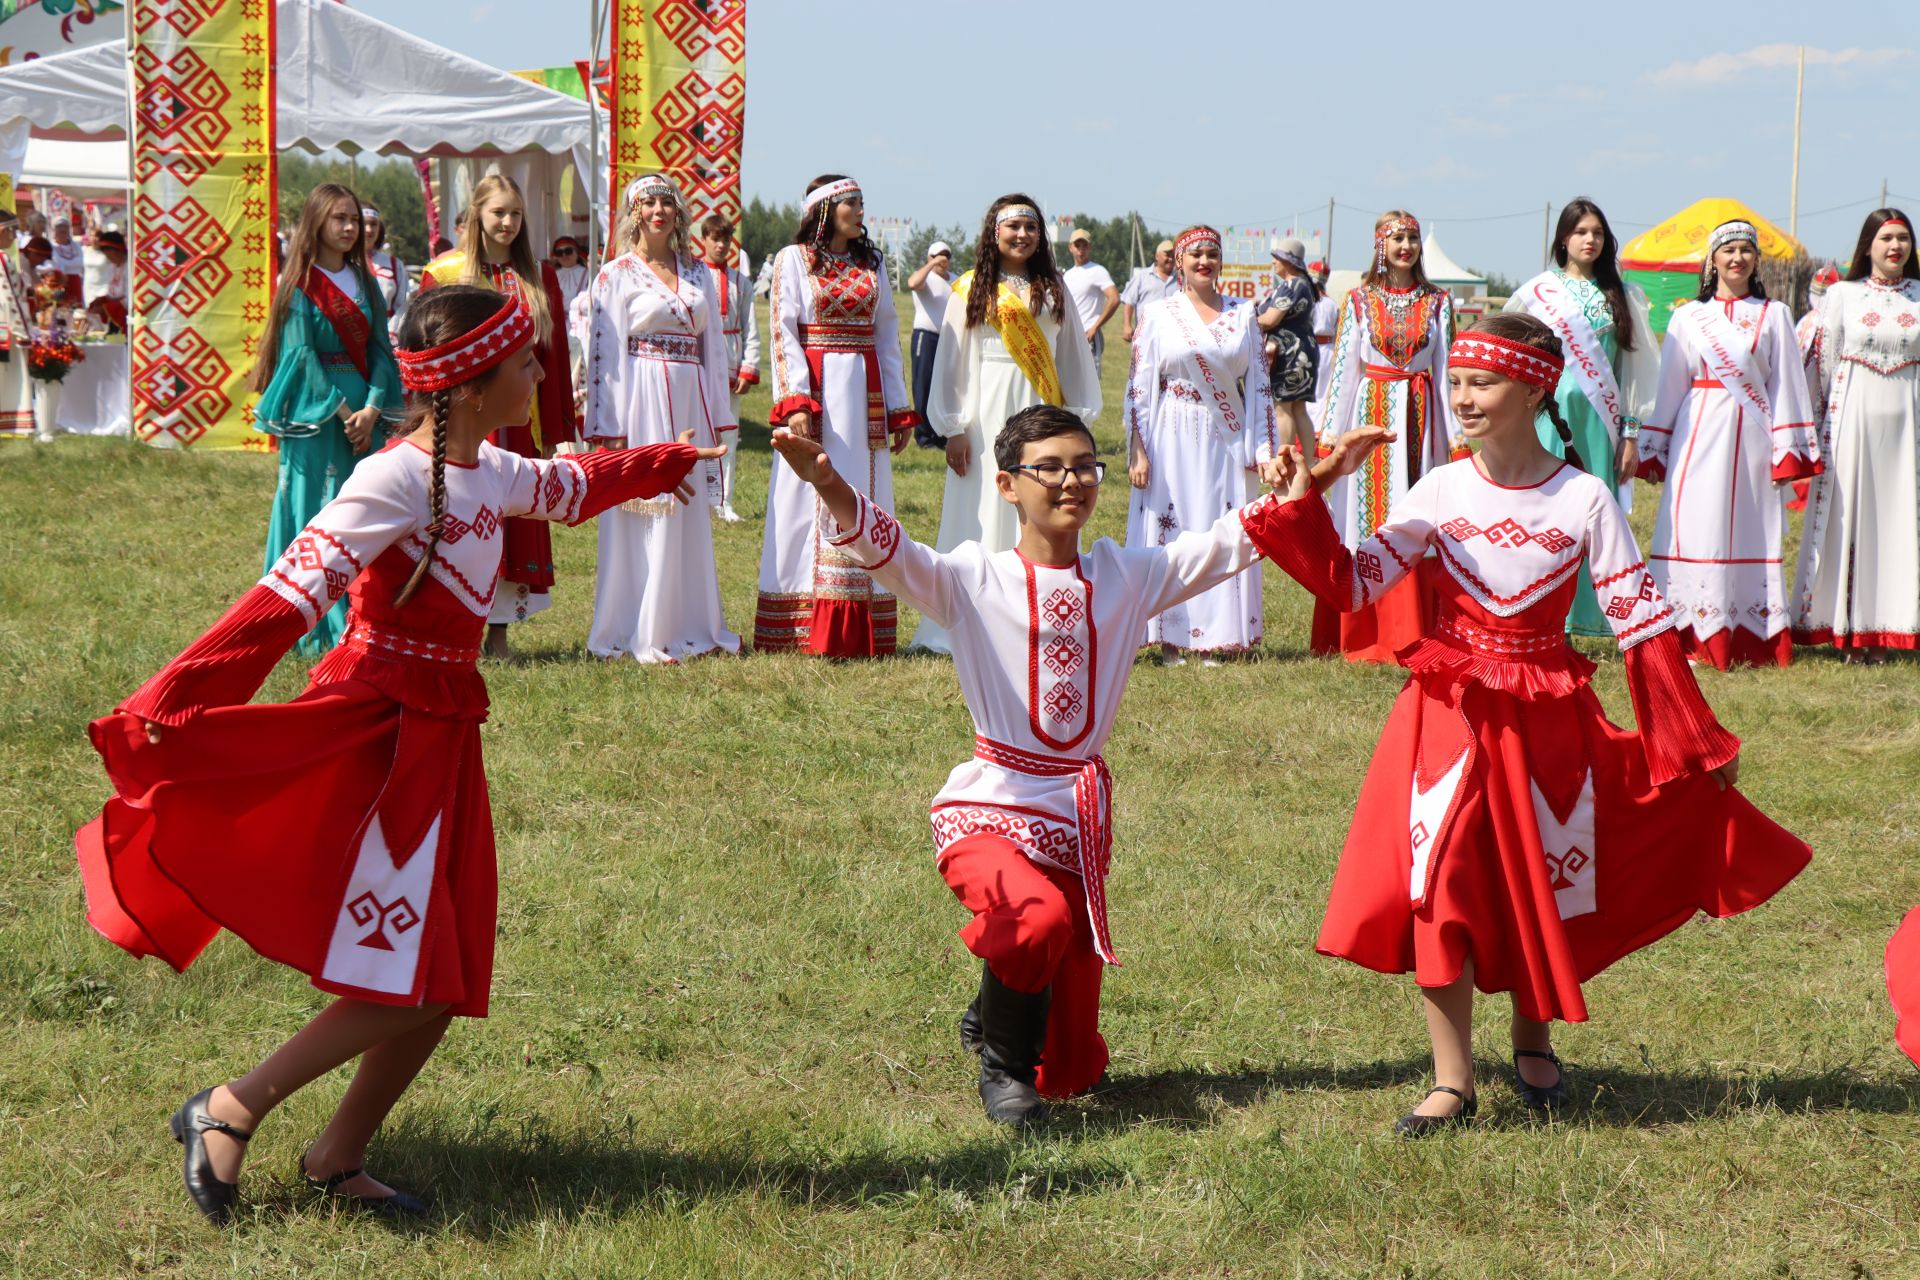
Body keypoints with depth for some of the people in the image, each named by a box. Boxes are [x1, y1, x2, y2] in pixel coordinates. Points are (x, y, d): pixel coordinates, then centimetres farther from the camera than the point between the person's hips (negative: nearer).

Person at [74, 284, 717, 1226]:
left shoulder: (490, 474, 10)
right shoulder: (397, 481, -17)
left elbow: (572, 486, 34)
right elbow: (287, 597, -26)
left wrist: (670, 462, 48)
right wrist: (170, 702, -31)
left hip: (439, 741, 9)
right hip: (375, 734, -9)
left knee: (442, 981, 8)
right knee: (400, 987, -11)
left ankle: (337, 1162, 20)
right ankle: (228, 1113, 2)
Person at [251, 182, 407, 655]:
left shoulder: (364, 283, 13)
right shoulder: (299, 284, -2)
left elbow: (380, 349, 8)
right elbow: (301, 354, -8)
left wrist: (372, 408, -8)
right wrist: (342, 411, -14)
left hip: (362, 410, 5)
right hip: (314, 416, -5)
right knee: (316, 511, -6)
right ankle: (319, 632, -4)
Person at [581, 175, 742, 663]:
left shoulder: (699, 274, 13)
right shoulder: (616, 275, -1)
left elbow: (714, 347, 15)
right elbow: (604, 353, -5)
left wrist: (718, 420, 10)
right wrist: (610, 431, -12)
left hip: (690, 403, 5)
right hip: (641, 403, -5)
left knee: (690, 517, 8)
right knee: (643, 516, -4)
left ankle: (690, 628, 15)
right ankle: (643, 637, 1)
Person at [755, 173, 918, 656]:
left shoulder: (872, 263, 14)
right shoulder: (794, 259, 2)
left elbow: (887, 336, 14)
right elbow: (783, 332, -5)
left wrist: (899, 408, 9)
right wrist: (795, 401, -16)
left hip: (864, 392, 4)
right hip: (816, 386, -4)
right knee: (809, 502, -4)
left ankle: (856, 632, 4)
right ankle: (804, 631, -2)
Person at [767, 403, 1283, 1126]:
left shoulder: (1126, 578, 8)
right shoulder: (975, 581, -4)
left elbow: (1227, 545, 6)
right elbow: (887, 551, -19)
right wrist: (829, 487, -37)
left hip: (1081, 821, 4)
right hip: (988, 810, -4)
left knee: (1074, 1072, 8)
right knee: (1040, 915, -39)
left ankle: (992, 1018, 44)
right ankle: (1002, 1061, -11)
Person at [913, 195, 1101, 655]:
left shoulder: (1053, 288, 11)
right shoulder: (972, 289, 3)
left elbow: (1074, 356, 13)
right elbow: (951, 359, 2)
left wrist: (1077, 420, 8)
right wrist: (954, 428, -3)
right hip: (988, 414, -2)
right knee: (985, 516, -3)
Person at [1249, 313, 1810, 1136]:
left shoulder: (1584, 500, -7)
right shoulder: (1440, 491, -3)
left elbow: (1641, 620, -4)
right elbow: (1351, 586, -5)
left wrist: (1700, 739, -2)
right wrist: (1302, 507, -17)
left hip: (1548, 719, -1)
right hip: (1449, 712, 1)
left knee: (1545, 885, 9)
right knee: (1440, 883, -6)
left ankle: (1534, 1042, 36)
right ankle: (1452, 1081, 2)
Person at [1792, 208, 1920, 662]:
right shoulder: (1843, 294, 2)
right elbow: (1824, 364, 4)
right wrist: (1820, 426, 2)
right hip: (1854, 416, -2)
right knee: (1848, 517, -1)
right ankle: (1848, 629, 5)